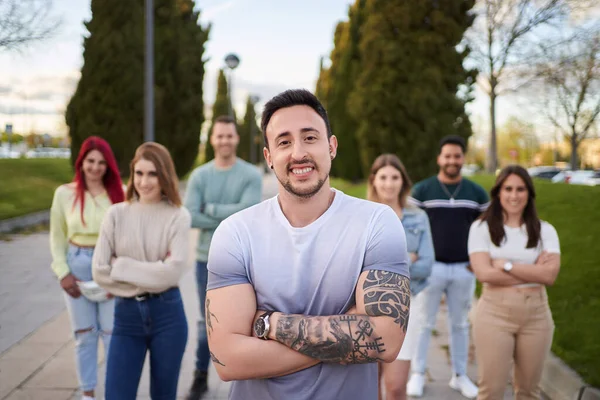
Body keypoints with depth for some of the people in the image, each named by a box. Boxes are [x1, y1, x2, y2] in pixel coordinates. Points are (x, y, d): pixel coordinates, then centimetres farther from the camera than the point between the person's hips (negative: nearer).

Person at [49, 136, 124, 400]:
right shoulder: (65, 193, -2)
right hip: (77, 265, 1)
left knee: (112, 333, 1)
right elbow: (57, 237, 5)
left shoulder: (120, 193, -5)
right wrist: (62, 272, -4)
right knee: (84, 334, 11)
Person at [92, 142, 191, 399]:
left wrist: (122, 267, -11)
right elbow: (100, 271, -5)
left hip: (167, 314, -1)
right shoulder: (117, 214, 0)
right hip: (126, 314, 1)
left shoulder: (178, 216, -5)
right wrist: (152, 275, -10)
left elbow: (173, 271, -16)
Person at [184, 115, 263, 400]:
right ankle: (201, 377, 27)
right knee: (207, 321, 13)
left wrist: (211, 209, -13)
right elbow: (189, 217, -11)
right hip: (207, 259, 2)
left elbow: (248, 211, -20)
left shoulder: (251, 175, -5)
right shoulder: (199, 175, 0)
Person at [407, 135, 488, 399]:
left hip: (464, 269, 2)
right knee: (424, 323, 4)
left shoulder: (477, 193, 4)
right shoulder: (421, 190, -3)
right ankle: (418, 374, 17)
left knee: (460, 324, 12)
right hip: (431, 267, -2)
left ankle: (459, 375, 24)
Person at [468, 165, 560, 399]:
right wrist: (533, 271, -7)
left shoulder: (545, 230, 6)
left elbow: (550, 275, -7)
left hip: (536, 315, 3)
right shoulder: (482, 227, -1)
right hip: (494, 314, -2)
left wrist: (507, 265, -11)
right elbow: (484, 273, -13)